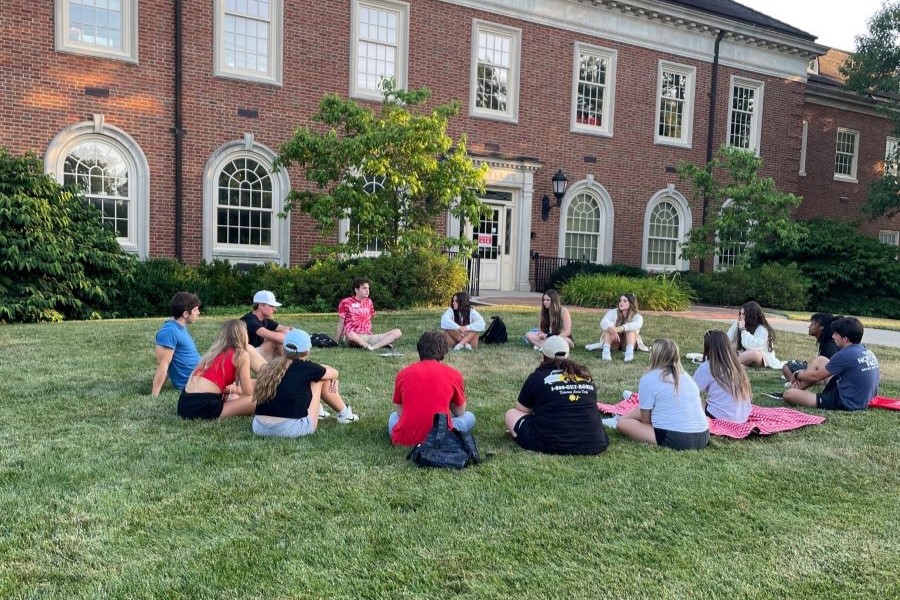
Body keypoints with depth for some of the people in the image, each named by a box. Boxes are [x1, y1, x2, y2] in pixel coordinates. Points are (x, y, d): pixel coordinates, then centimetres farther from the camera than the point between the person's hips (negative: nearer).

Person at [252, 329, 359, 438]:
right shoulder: (305, 367, -3)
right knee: (321, 377, 12)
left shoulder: (273, 364, 9)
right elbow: (334, 373, 16)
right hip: (292, 429, -6)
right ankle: (344, 413, 29)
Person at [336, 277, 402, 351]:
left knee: (397, 332, -13)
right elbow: (341, 324, 5)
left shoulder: (369, 302, 16)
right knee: (350, 335, -43)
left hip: (369, 337, 5)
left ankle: (374, 346, -33)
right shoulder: (345, 302, 3)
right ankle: (382, 344, -28)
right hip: (355, 339, -5)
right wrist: (336, 342, 4)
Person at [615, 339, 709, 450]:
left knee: (623, 423, 5)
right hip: (703, 437, 7)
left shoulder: (648, 379, -4)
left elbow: (645, 420, -1)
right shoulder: (686, 376, 15)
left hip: (676, 439, -7)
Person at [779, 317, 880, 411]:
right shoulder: (867, 352, 6)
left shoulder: (845, 355, -21)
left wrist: (798, 375, 13)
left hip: (845, 404, -10)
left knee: (788, 394, -15)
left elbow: (816, 376, -10)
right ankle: (798, 387, 19)